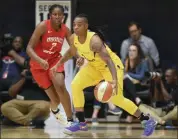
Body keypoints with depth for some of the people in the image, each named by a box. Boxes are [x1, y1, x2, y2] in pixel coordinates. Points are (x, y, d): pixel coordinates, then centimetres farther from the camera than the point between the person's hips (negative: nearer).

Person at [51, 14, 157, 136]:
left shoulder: (94, 40, -34)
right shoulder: (74, 38, -11)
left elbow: (108, 60, -41)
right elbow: (71, 52, 14)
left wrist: (114, 80, -54)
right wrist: (58, 65, 11)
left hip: (112, 65, -7)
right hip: (95, 66, 8)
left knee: (116, 98, -15)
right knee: (76, 85, -7)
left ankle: (148, 121, -1)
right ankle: (81, 123, 2)